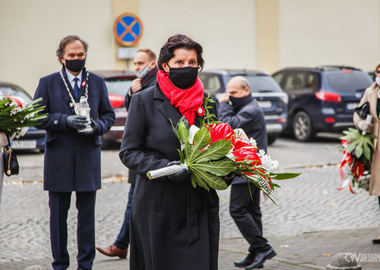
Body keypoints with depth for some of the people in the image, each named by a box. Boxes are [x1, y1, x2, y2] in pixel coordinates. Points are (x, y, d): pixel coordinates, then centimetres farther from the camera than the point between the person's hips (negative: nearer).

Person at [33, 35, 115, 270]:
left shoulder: (97, 83, 11)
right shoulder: (48, 83, 5)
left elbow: (109, 115, 13)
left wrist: (97, 126, -10)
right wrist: (65, 120, -15)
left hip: (88, 155, 1)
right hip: (59, 156, -1)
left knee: (87, 213, 4)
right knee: (58, 213, 3)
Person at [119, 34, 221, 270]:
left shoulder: (207, 102, 11)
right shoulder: (144, 100, 0)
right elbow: (129, 152, -2)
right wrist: (162, 167, -18)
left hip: (200, 208, 3)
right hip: (158, 209, -3)